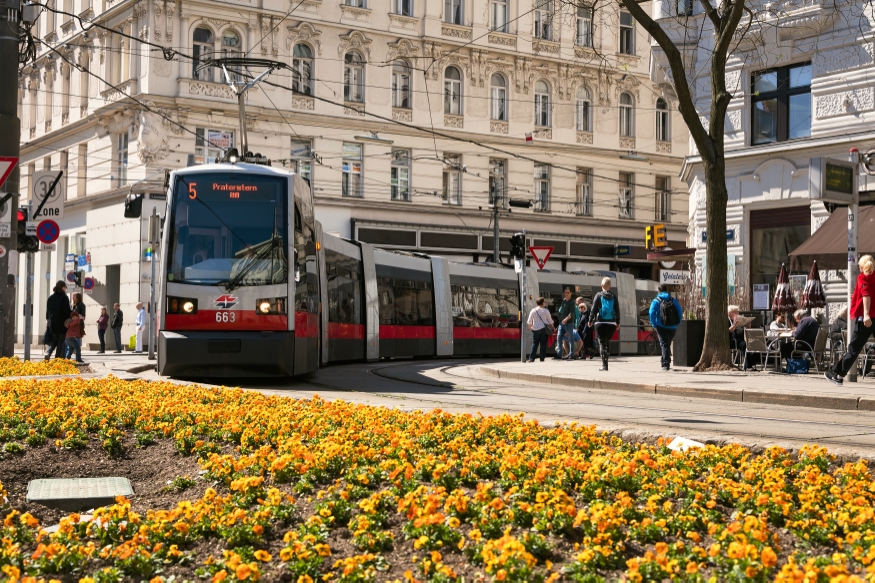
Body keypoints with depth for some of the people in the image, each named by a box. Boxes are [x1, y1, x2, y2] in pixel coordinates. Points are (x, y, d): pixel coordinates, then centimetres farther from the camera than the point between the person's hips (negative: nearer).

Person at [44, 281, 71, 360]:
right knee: (61, 342, 3)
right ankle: (58, 357, -1)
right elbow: (67, 311, -13)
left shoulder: (50, 298, 9)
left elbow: (48, 311, 14)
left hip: (52, 324, 5)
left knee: (54, 340, 13)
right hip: (62, 324, -5)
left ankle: (48, 353, -11)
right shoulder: (64, 298, -9)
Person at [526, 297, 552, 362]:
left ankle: (531, 359, 0)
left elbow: (529, 321, 3)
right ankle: (542, 359, 1)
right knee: (543, 344, 3)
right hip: (544, 328, 0)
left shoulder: (533, 310, 0)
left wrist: (530, 327, 21)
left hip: (536, 329, 0)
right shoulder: (546, 310, -1)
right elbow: (550, 320, 6)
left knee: (534, 344, 5)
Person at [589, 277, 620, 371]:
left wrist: (590, 320, 5)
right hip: (611, 323, 3)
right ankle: (605, 361, 19)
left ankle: (604, 365, -9)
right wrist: (618, 322, 15)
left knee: (602, 343, -1)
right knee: (607, 342, 17)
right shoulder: (613, 296, 4)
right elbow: (617, 310, 6)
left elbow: (593, 309, -5)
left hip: (600, 323, -3)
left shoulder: (599, 295, -4)